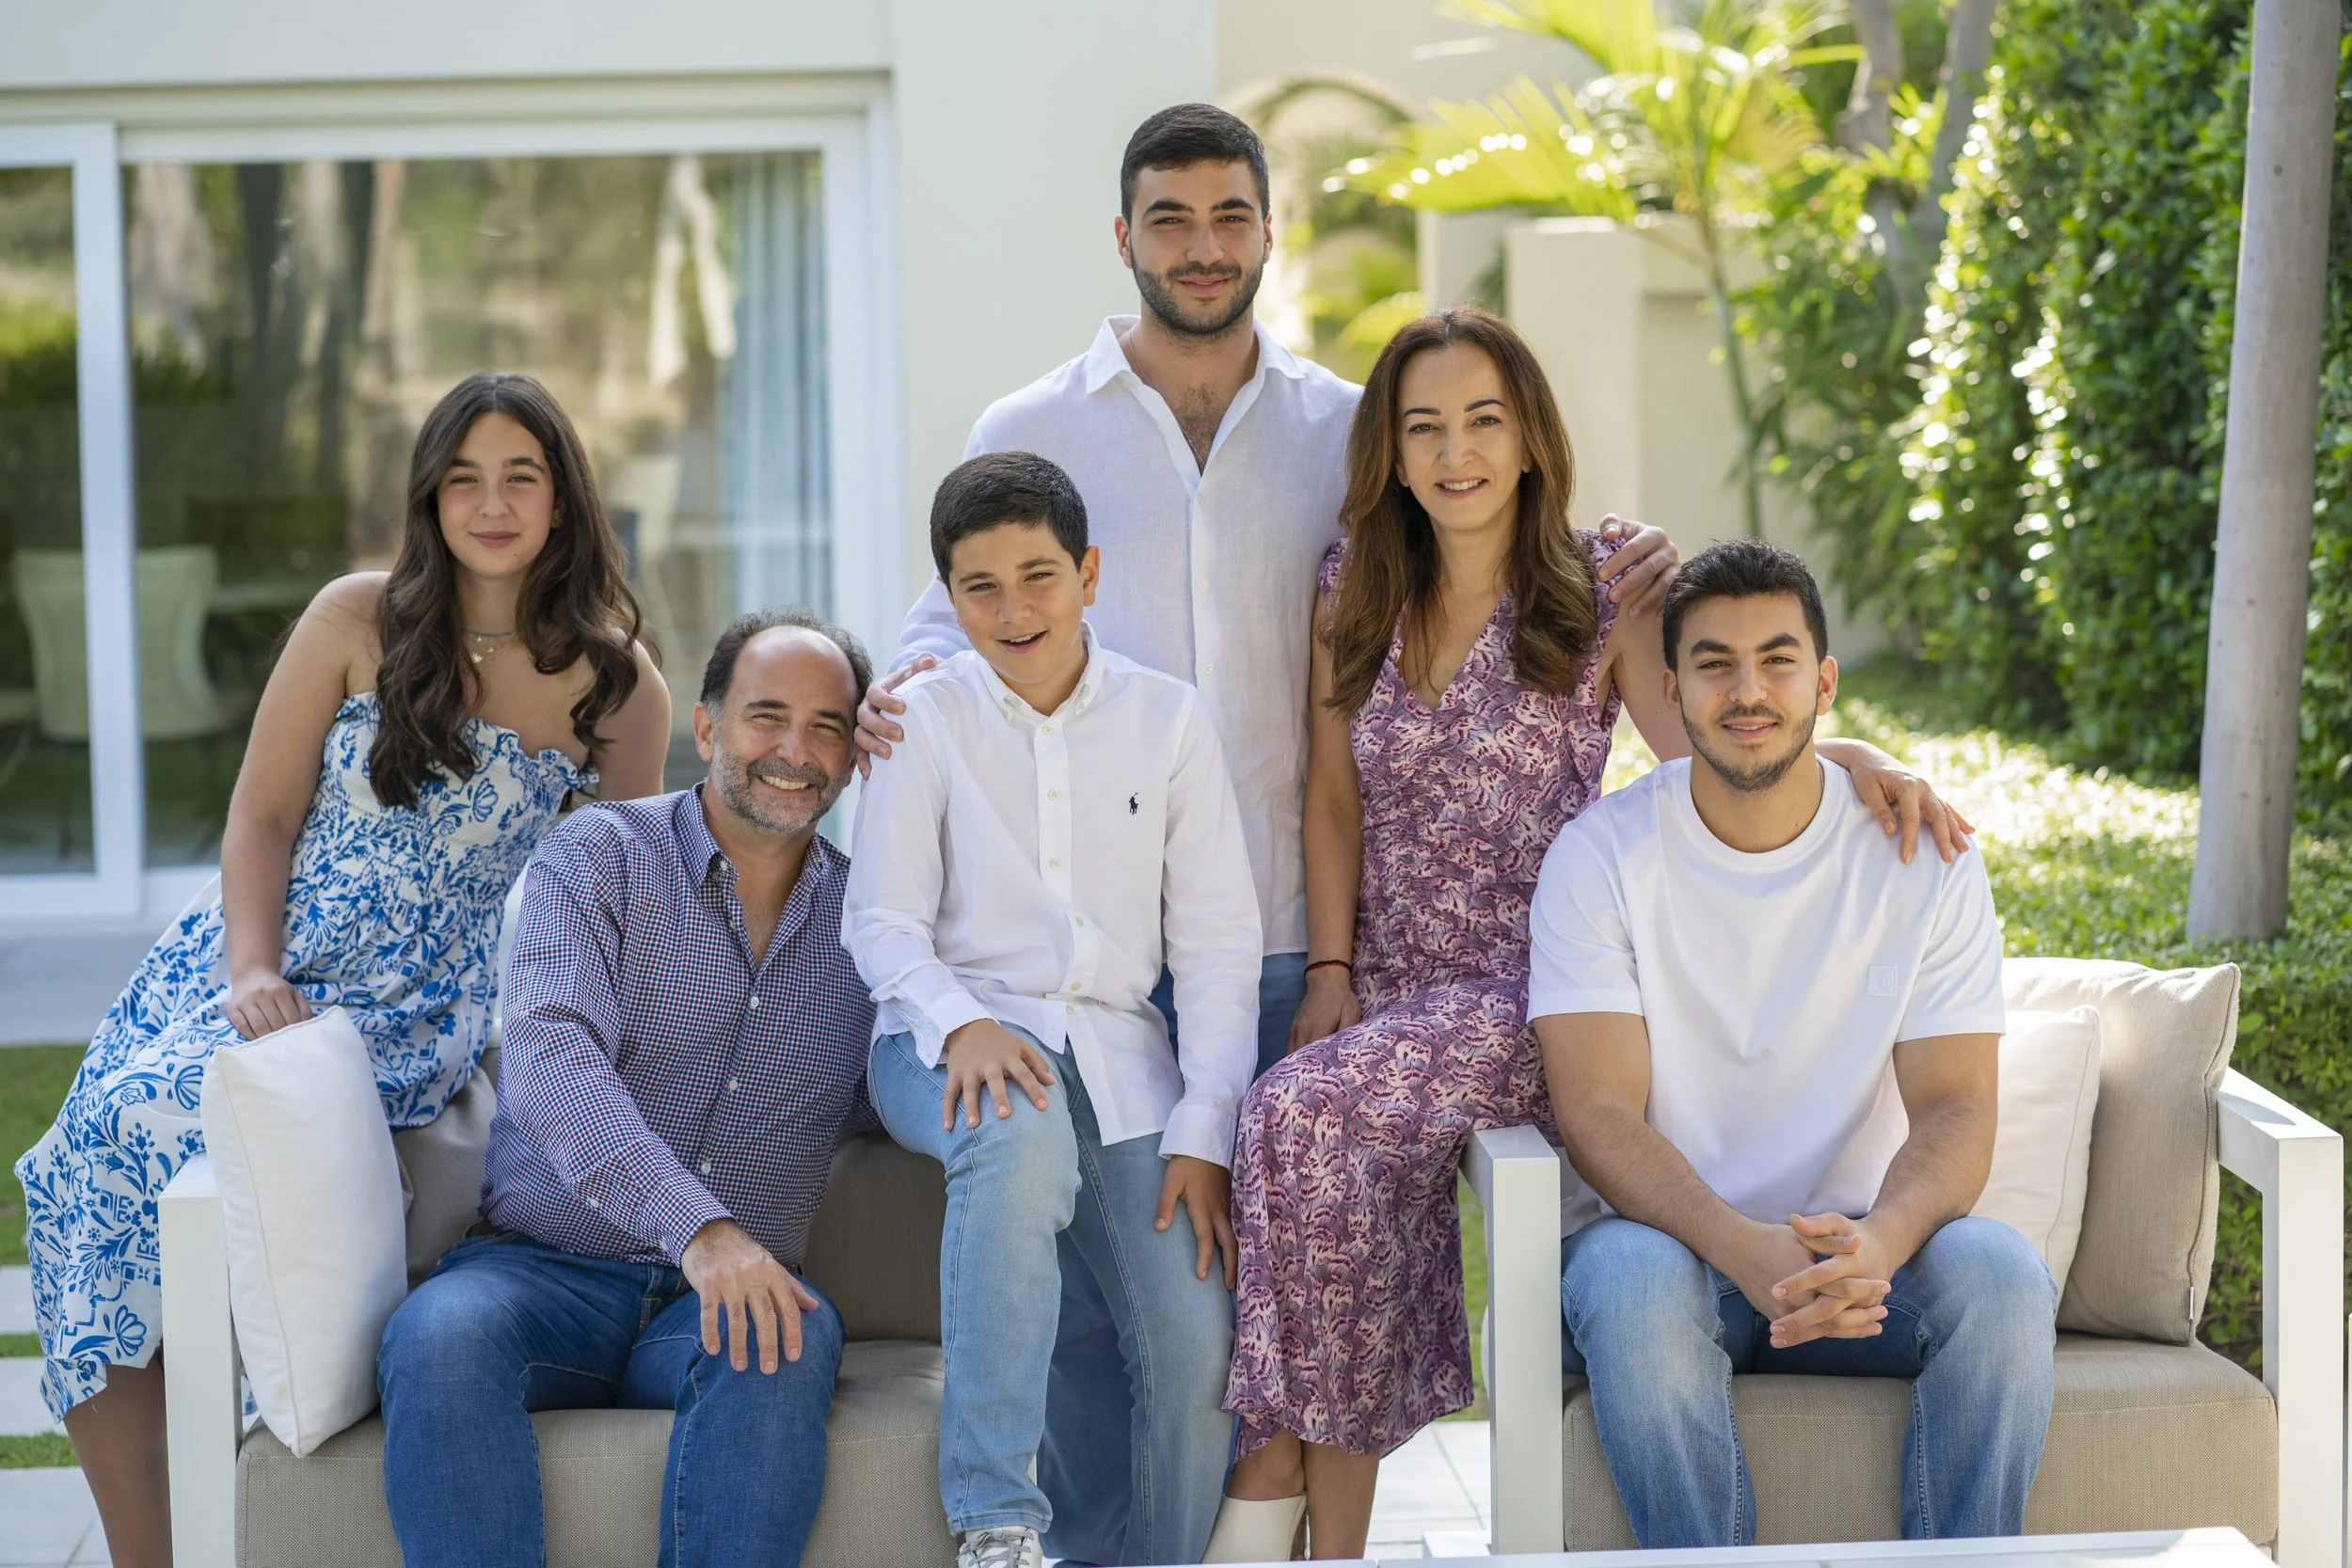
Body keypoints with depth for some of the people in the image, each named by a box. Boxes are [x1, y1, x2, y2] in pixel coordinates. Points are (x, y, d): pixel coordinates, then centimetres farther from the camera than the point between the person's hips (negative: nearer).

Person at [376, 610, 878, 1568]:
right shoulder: (598, 857, 2)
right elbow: (550, 1063, -16)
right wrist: (699, 1227, -30)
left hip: (725, 1296, 2)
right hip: (541, 1269, -2)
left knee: (790, 1344, -34)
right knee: (441, 1334, -35)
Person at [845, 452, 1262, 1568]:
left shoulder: (1168, 720, 8)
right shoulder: (926, 719, 5)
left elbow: (1217, 944, 7)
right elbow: (883, 920, 1)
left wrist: (1204, 1133, -3)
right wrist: (961, 1023, -20)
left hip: (1115, 1049, 2)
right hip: (953, 1044, -2)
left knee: (1197, 1347, -17)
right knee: (1019, 1135, -39)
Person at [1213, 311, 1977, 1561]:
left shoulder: (1599, 594, 0)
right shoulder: (1353, 595, 10)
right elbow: (1333, 801, 13)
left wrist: (1845, 756, -27)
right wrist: (1330, 974, 4)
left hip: (1532, 993, -4)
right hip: (1389, 989, 4)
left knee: (1305, 1112, -29)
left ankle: (1279, 1462, -16)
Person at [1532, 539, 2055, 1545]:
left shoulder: (1922, 855, -1)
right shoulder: (1601, 854, -4)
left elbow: (1953, 1110, -7)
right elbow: (1598, 1112, -13)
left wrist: (1874, 1245, -31)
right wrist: (1744, 1248, -33)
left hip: (1865, 1246, 1)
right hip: (1678, 1241, -1)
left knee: (2003, 1277, -29)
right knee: (1630, 1281, -35)